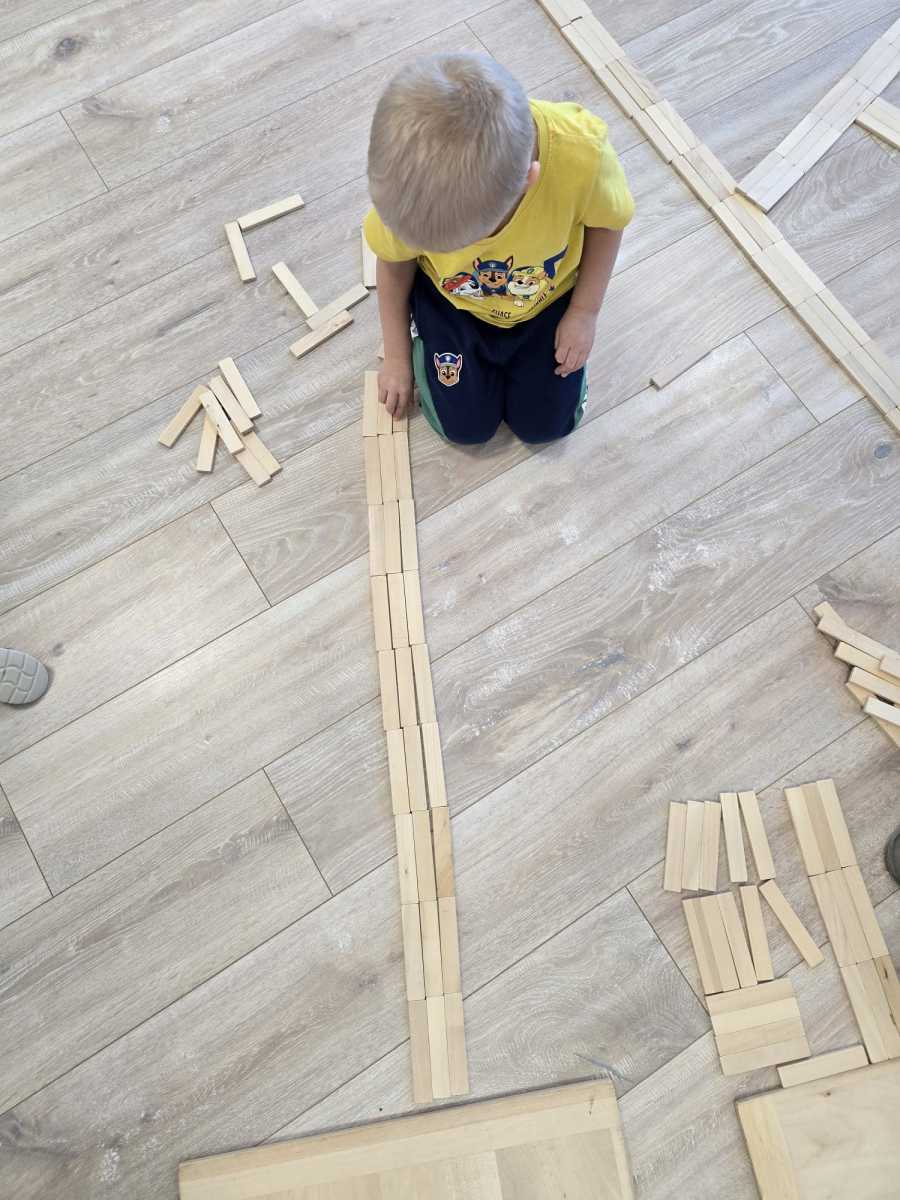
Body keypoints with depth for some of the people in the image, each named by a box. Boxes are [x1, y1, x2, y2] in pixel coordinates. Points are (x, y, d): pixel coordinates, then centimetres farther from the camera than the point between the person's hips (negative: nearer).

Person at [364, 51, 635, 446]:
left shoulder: (581, 151, -38)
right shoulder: (407, 178, -34)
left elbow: (607, 222, -14)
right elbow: (393, 262, -12)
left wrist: (585, 312, -8)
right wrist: (397, 355, -1)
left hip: (546, 298, 1)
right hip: (451, 300, 0)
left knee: (544, 423, 5)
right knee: (466, 426, 2)